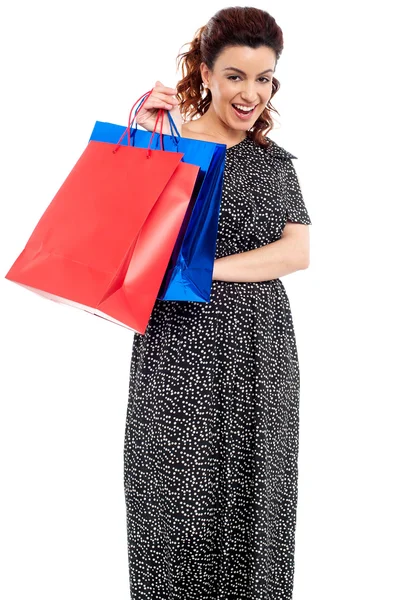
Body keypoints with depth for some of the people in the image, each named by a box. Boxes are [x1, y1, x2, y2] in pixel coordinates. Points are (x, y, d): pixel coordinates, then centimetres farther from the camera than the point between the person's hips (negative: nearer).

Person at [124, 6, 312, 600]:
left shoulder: (274, 160, 10)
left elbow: (297, 252, -1)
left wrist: (206, 267, -14)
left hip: (260, 351, 3)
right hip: (180, 348, -3)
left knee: (252, 497, 9)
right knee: (177, 500, 4)